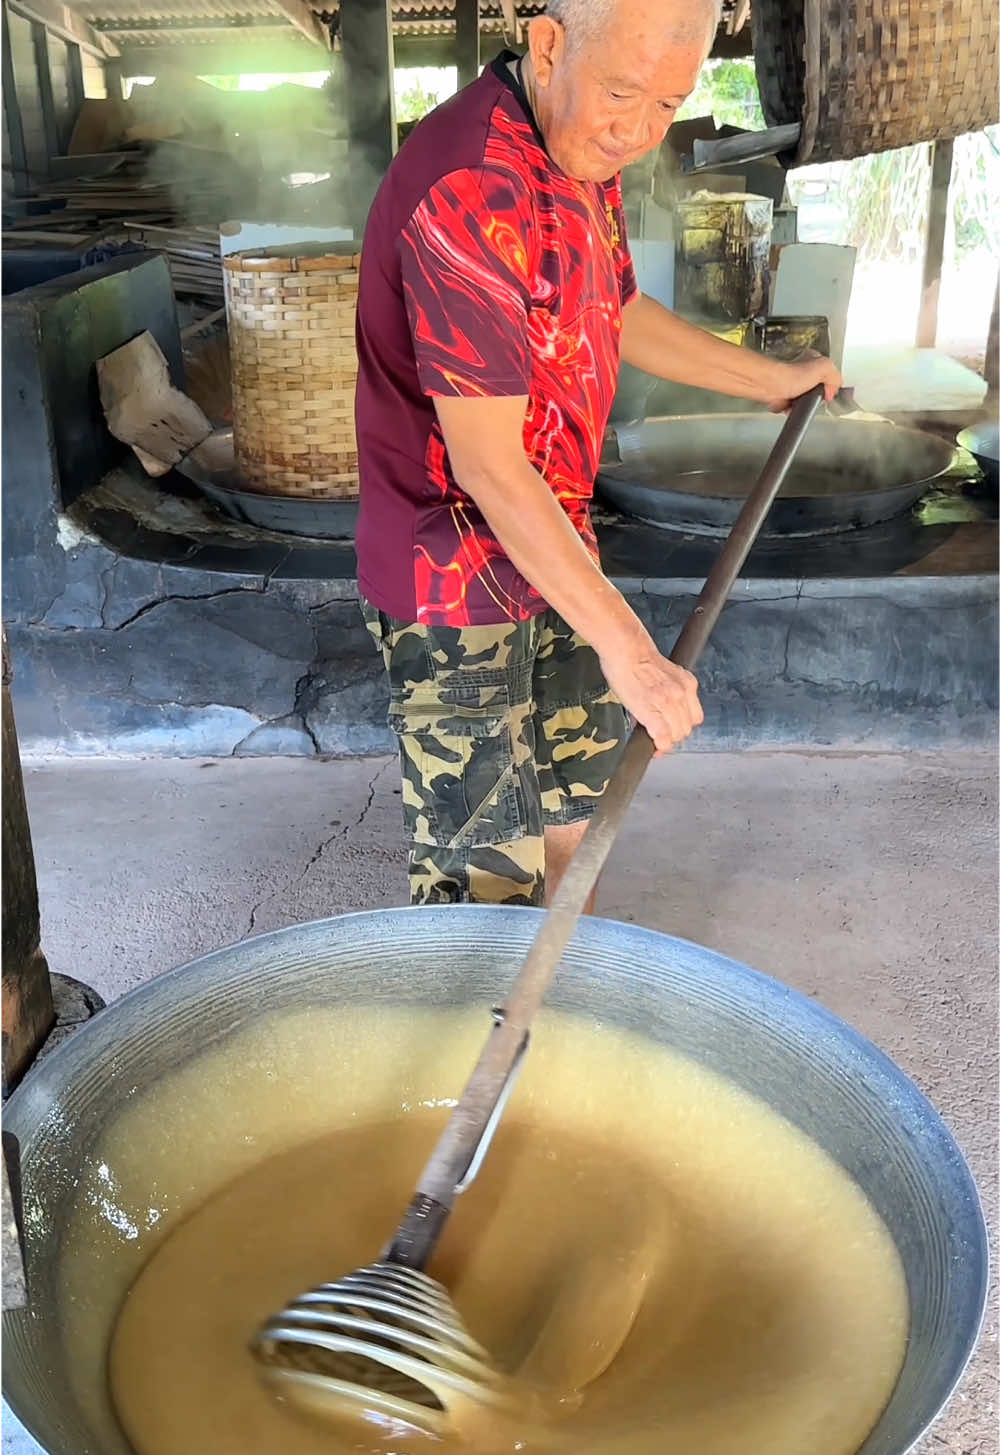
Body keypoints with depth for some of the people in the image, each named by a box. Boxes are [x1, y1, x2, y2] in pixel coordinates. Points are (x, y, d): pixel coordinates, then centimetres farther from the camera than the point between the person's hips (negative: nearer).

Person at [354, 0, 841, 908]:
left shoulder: (584, 157, 4)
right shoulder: (467, 192, -27)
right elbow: (486, 465, -30)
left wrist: (770, 380, 27)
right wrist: (626, 645, -30)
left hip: (552, 542, 10)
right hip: (457, 581, -9)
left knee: (576, 799, 22)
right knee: (479, 875, 0)